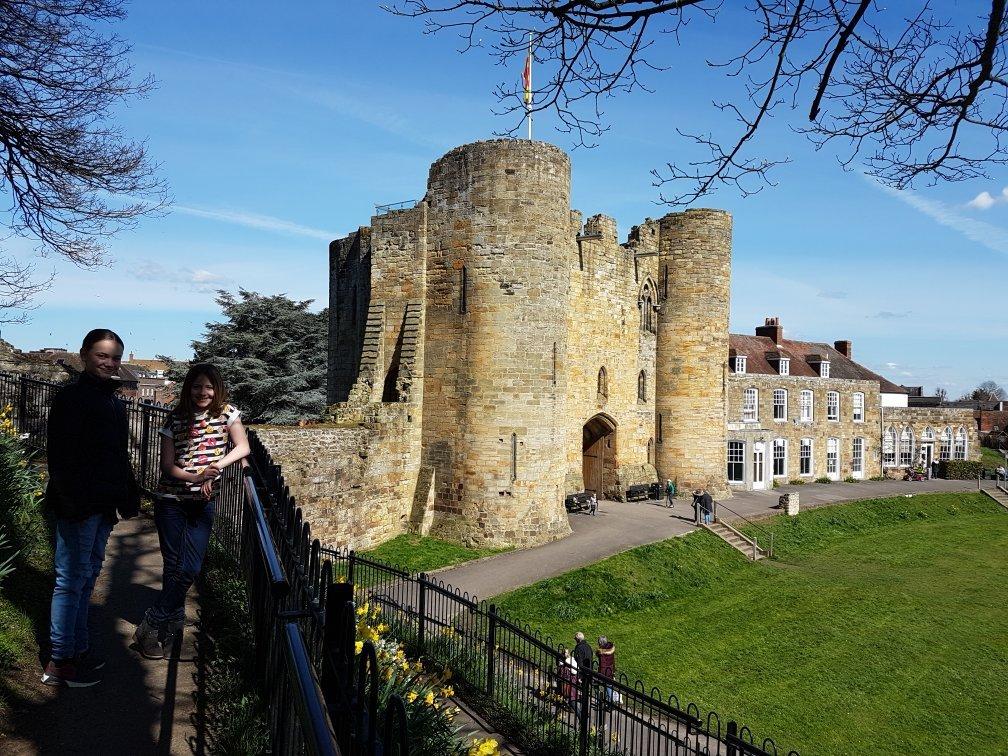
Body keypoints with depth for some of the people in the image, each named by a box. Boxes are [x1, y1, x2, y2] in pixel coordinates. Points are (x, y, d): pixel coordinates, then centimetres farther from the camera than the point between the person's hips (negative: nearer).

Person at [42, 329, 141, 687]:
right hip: (78, 506, -9)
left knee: (87, 576, 16)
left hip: (103, 505, 9)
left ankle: (78, 647, 29)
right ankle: (59, 662, 11)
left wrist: (128, 497, 14)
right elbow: (60, 455, -17)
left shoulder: (114, 402, 13)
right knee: (72, 580, -1)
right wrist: (74, 501, -21)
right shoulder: (71, 398, -12)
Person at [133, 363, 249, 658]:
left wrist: (215, 469, -21)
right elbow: (167, 467, -6)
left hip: (202, 502, 1)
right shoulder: (176, 419, -4)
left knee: (191, 568, -2)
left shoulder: (226, 413, -3)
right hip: (171, 501, -1)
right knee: (174, 566, 5)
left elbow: (243, 447, -8)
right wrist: (198, 476, -23)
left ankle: (152, 626, 14)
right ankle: (173, 623, 23)